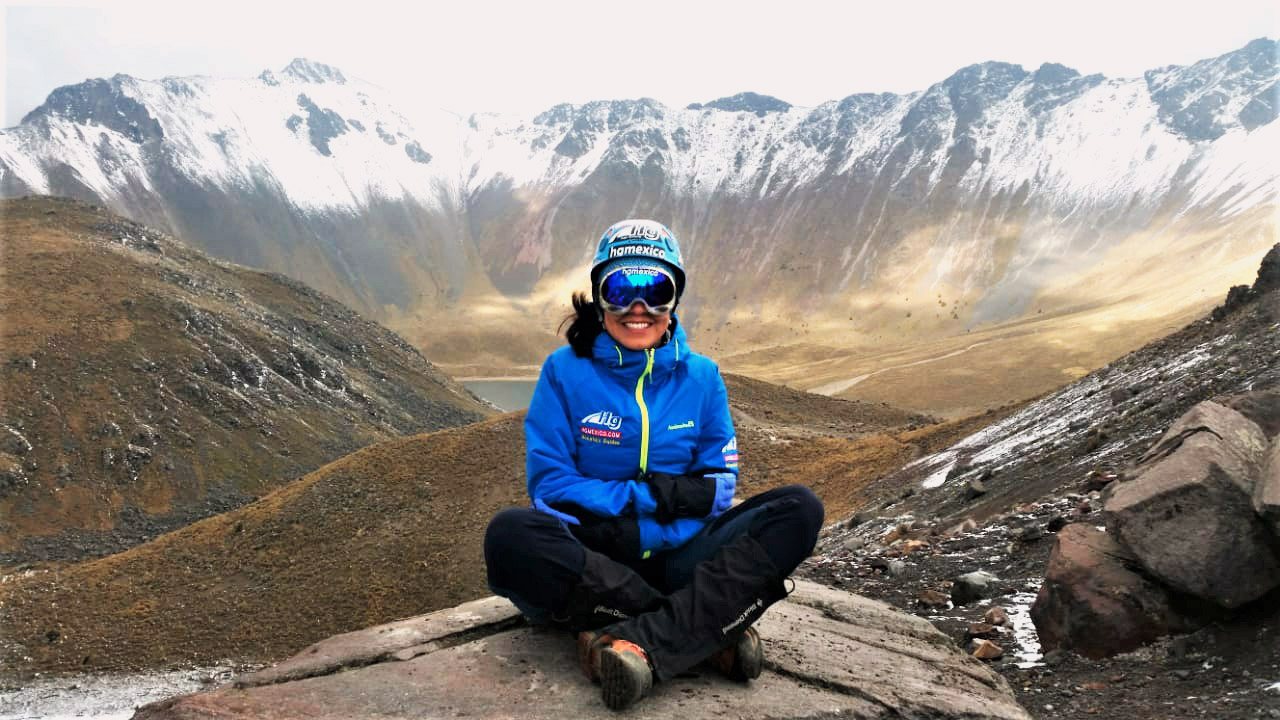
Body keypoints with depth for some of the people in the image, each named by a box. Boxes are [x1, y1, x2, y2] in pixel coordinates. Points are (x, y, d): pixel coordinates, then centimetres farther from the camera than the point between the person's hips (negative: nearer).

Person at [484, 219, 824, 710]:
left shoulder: (700, 378, 3)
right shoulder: (566, 372, -4)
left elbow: (719, 484, 1)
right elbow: (548, 484, -8)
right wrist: (648, 496, -14)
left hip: (675, 559, 2)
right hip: (592, 561, -2)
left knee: (799, 509, -18)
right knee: (511, 535, -34)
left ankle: (639, 642, -33)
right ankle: (713, 628, -26)